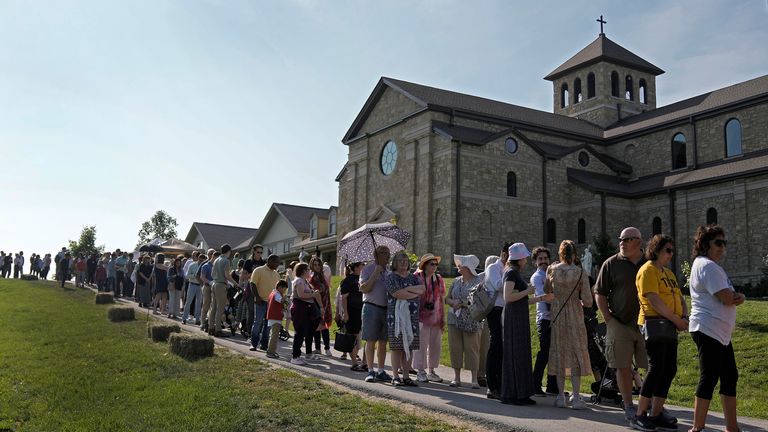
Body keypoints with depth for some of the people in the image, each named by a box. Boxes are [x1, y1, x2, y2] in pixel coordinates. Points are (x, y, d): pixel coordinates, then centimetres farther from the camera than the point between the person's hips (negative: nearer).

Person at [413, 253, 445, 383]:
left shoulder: (439, 279, 10)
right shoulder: (417, 278, -4)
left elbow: (442, 300, 13)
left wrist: (443, 319, 10)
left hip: (436, 318, 5)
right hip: (421, 317, -5)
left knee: (436, 345, 8)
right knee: (421, 344, 0)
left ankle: (431, 371, 20)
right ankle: (420, 371, 11)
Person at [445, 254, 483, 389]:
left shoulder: (479, 281, -2)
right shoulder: (456, 281, 14)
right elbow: (447, 298, 16)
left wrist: (464, 303, -17)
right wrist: (453, 302, -6)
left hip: (472, 321, -5)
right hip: (455, 319, 5)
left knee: (472, 348, -4)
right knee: (455, 348, 4)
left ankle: (474, 379, 2)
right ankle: (456, 378, 13)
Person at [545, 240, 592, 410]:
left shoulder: (552, 270, -4)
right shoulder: (581, 273, -10)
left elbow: (547, 291, 10)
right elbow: (587, 301, -10)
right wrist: (580, 302, 11)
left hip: (557, 316, 2)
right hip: (575, 316, -2)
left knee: (559, 353, 10)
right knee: (576, 354, 5)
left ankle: (560, 396, 13)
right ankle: (576, 397, 2)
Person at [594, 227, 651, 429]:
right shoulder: (611, 264, 3)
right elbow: (599, 293, 4)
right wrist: (608, 318, -5)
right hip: (620, 324, -1)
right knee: (623, 367, 1)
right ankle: (630, 411, 10)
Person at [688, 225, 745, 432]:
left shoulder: (710, 265, 20)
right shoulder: (707, 266, -14)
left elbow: (731, 297, 18)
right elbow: (727, 298, -20)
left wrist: (738, 297, -4)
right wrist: (737, 296, 2)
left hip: (721, 332, 11)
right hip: (708, 330, -11)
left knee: (730, 377, 12)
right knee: (709, 379, -7)